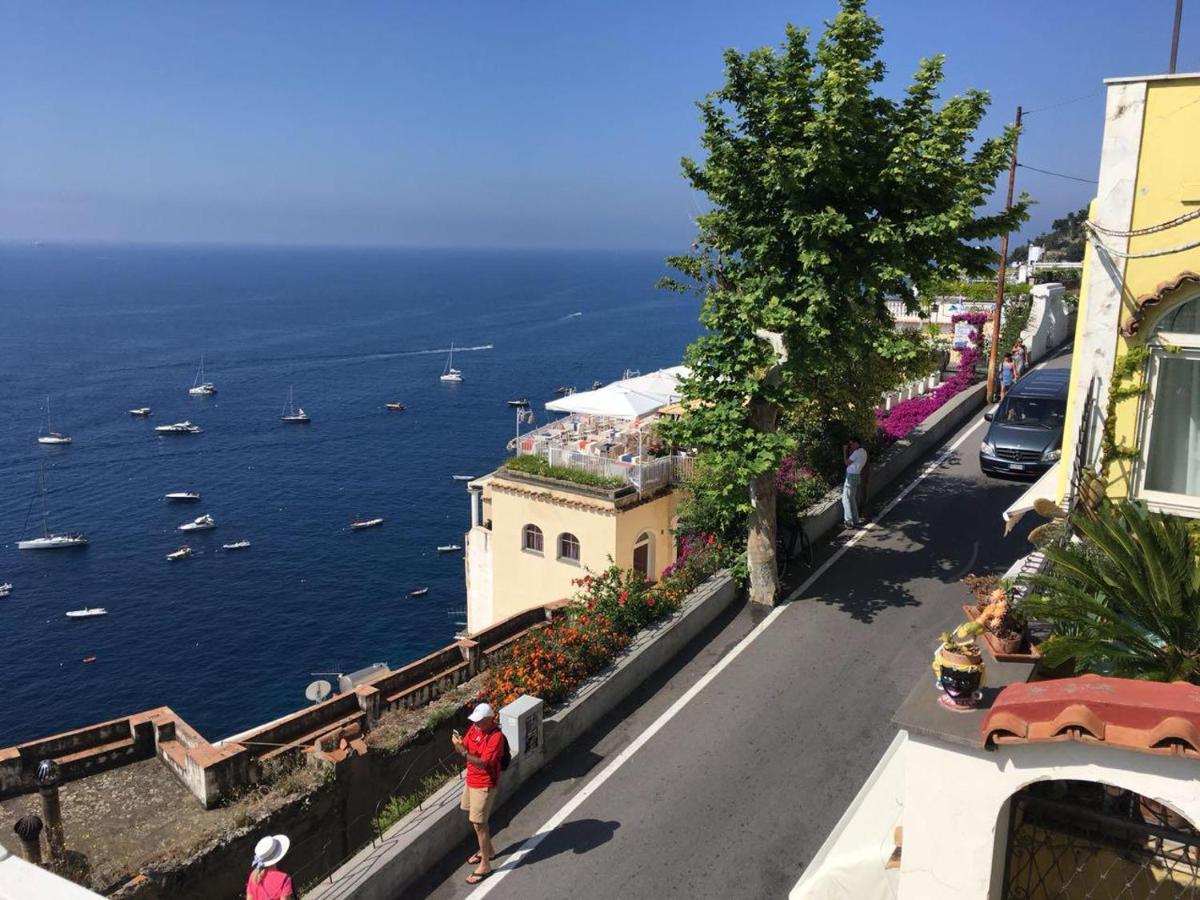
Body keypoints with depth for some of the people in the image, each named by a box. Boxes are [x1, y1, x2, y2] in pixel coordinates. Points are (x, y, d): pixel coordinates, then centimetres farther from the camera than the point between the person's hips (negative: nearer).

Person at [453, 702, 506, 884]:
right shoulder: (475, 727, -3)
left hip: (484, 785, -8)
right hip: (471, 780, 8)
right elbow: (465, 745, 4)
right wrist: (458, 743, -19)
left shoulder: (496, 737, -27)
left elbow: (483, 763, -31)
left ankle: (485, 865, 13)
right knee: (476, 819, 22)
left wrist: (463, 751, -38)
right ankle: (488, 850, 43)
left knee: (478, 824, -1)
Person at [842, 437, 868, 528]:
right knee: (853, 499, 16)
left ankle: (849, 521, -10)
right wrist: (850, 453, 8)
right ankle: (856, 520, 19)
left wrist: (845, 452, -6)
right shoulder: (863, 452, 14)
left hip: (851, 476, -10)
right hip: (857, 476, 10)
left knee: (846, 499, -7)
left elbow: (847, 462, -13)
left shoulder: (857, 452, -16)